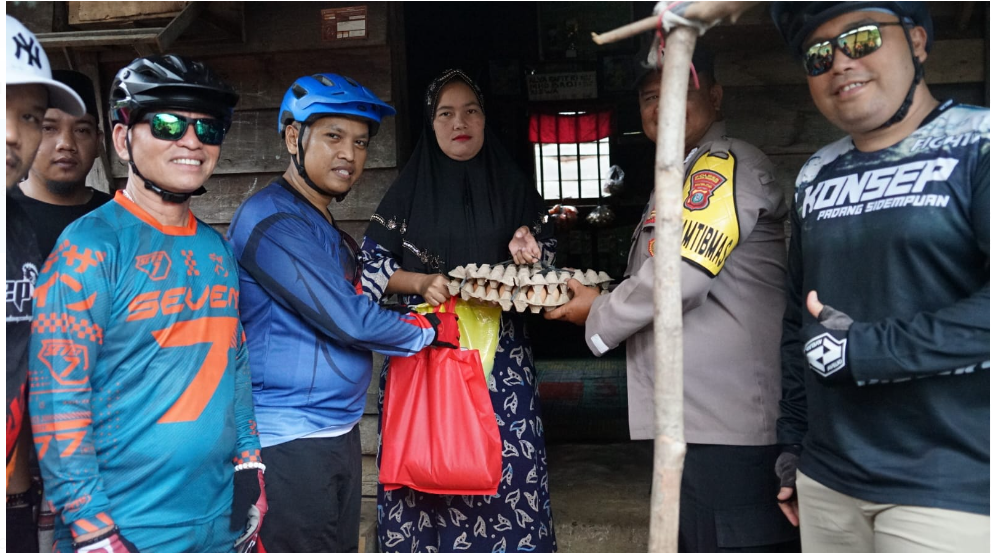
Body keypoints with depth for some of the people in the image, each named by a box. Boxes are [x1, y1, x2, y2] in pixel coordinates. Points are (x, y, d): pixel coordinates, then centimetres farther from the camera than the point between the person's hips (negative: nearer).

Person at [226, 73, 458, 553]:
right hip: (289, 440, -9)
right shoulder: (274, 221, -18)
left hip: (339, 434, 9)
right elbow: (349, 321, -22)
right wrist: (432, 330, -7)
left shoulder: (323, 225, 13)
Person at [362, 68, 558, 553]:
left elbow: (546, 249, 13)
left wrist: (528, 251, -10)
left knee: (505, 466, -2)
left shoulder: (512, 186, 8)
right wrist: (423, 282, -13)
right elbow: (371, 262, 4)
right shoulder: (409, 191, 6)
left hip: (501, 355, 1)